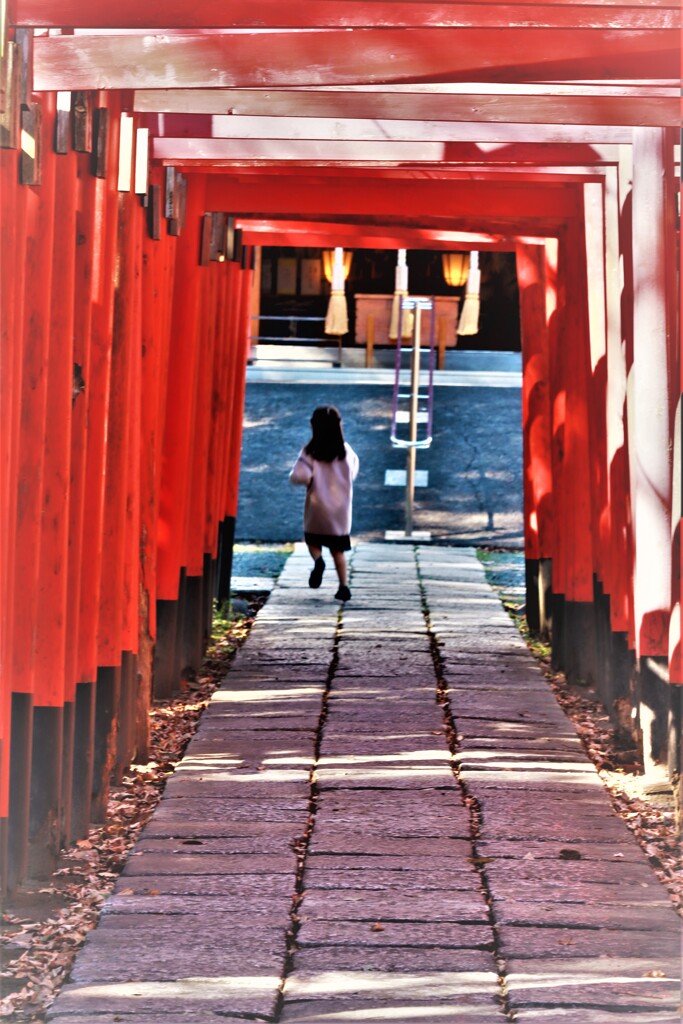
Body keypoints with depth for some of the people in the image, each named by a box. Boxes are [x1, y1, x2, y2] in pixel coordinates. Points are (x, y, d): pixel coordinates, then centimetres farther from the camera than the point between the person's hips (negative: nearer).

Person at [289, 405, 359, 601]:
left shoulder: (310, 451, -13)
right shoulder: (346, 451, -3)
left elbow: (299, 476, -21)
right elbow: (353, 473, 9)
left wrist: (308, 479, 0)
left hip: (318, 507, -2)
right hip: (341, 509, 2)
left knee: (312, 539, 19)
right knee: (338, 550, 10)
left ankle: (318, 560, -12)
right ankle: (343, 585, 0)